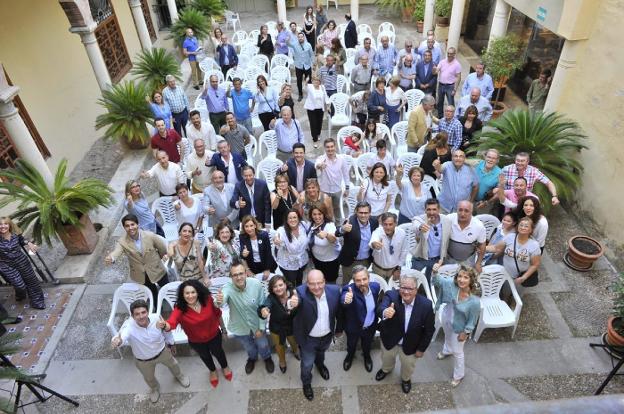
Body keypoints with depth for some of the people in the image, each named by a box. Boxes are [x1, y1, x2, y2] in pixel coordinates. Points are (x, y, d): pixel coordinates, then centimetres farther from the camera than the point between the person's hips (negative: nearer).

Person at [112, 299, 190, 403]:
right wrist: (117, 341, -85)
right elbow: (122, 335, -61)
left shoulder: (156, 318, -30)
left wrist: (171, 342, 8)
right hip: (143, 361, -1)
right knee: (149, 378, 28)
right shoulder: (129, 326, -38)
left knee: (172, 364, 31)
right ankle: (155, 389, 66)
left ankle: (179, 376, 68)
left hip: (162, 351, 2)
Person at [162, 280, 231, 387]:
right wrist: (164, 325, -73)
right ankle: (213, 371, 66)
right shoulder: (180, 309, -33)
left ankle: (225, 367, 65)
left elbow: (217, 313, -10)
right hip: (196, 341, 0)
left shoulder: (207, 300, -28)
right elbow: (171, 323, -51)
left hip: (214, 335, 0)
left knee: (218, 352, 29)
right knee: (205, 356, 31)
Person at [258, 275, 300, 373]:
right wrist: (263, 311, -73)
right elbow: (265, 306, -48)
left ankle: (295, 351, 69)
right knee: (280, 347, 28)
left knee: (294, 343, 32)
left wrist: (296, 305, -68)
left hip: (292, 327, 1)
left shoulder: (293, 293, -30)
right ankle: (282, 361, 62)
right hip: (276, 329, -1)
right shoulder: (271, 297, -30)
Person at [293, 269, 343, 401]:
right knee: (307, 364, 22)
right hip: (308, 339, -3)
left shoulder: (334, 291, -23)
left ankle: (320, 364, 70)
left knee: (321, 353, 35)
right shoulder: (301, 292, -34)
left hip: (327, 336, 3)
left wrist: (339, 328, 8)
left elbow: (339, 311, -6)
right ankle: (306, 383, 55)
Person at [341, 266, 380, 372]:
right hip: (353, 327, -2)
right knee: (351, 345, 28)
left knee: (367, 345, 31)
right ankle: (350, 356, 62)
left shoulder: (375, 286, -21)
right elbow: (343, 299, -58)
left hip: (370, 327, 3)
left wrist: (376, 320, 5)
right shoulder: (349, 289, -35)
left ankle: (367, 356, 65)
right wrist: (346, 300, -80)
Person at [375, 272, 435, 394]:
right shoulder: (391, 295, -31)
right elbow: (380, 309, -51)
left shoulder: (426, 305, -29)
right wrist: (385, 312, -74)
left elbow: (429, 329, -15)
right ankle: (386, 370, 67)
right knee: (387, 358, 31)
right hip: (390, 338, 1)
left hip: (410, 344, 0)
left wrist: (421, 348, -7)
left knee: (408, 365, 27)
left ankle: (406, 379, 63)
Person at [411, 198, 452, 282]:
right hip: (420, 259, -2)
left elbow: (446, 242, 1)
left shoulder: (447, 221, -11)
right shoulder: (419, 219, -19)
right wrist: (420, 227, -68)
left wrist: (442, 259, 0)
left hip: (437, 259, 2)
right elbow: (415, 228, -44)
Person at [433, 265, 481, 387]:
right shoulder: (452, 284, -28)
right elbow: (438, 280, -12)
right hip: (446, 318, 5)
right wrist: (435, 272, -33)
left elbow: (472, 320, -22)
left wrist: (465, 333, -10)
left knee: (457, 352, 17)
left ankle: (458, 375, 45)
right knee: (447, 336, 37)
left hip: (459, 327, -5)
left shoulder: (474, 301, -38)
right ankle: (447, 350, 71)